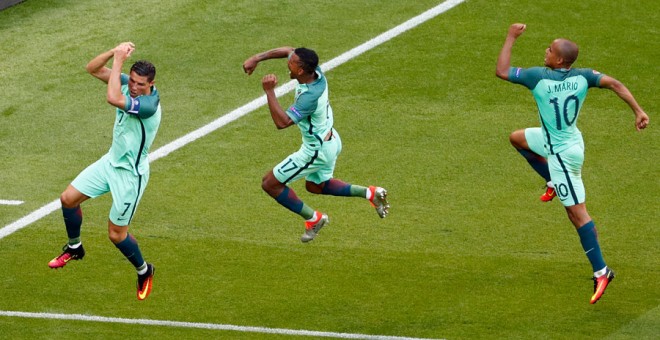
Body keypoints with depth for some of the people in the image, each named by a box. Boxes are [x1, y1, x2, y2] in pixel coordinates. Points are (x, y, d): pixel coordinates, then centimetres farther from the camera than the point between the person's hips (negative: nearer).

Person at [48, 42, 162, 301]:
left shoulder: (149, 103, -33)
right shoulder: (127, 84, -8)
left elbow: (113, 99, -47)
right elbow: (93, 69, -4)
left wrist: (118, 61, -39)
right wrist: (114, 53, -22)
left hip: (131, 174, -8)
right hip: (111, 162, 8)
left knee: (116, 233, 1)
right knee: (68, 198, 8)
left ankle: (143, 272, 29)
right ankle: (74, 248, 34)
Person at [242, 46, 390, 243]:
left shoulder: (310, 96, -36)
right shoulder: (316, 72, -13)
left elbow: (282, 122, -44)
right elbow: (288, 50, 3)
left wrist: (269, 91, -40)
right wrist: (257, 58, -6)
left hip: (317, 150, -9)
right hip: (331, 140, 9)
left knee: (270, 183, 2)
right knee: (315, 186, 31)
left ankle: (313, 219, 11)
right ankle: (370, 193, 20)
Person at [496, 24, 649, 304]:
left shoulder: (539, 77, -24)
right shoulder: (582, 77, -9)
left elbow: (502, 71, -16)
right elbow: (614, 84, -19)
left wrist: (511, 38, -7)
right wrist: (638, 111, -19)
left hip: (562, 152, -8)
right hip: (560, 139, 8)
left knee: (577, 212, -3)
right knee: (517, 138, 28)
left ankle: (601, 272, -1)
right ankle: (555, 183, 30)